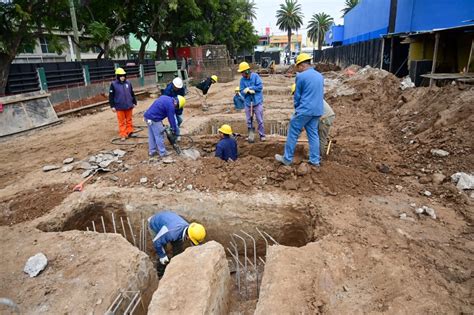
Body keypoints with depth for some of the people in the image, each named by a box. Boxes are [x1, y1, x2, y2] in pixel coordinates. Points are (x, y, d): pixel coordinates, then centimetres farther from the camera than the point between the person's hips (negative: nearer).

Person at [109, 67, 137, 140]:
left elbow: (132, 93, 12)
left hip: (129, 106, 3)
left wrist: (134, 102, 14)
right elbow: (111, 96, -4)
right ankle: (123, 135, 11)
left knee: (129, 120, 14)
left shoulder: (128, 83, 3)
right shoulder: (113, 84, -6)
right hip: (119, 107, -3)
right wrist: (112, 106, -6)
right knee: (121, 121, 5)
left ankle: (130, 132, 26)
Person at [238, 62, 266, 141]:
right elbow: (242, 91, -1)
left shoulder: (255, 76, -8)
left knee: (260, 120, 1)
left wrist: (249, 88, -14)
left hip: (257, 102, -4)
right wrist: (250, 91, -20)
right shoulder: (242, 79, 2)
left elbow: (260, 86, -14)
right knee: (249, 121, 11)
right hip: (248, 103, 4)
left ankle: (262, 135, 12)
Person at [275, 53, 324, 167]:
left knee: (293, 134, 3)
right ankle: (315, 160, 14)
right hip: (317, 111, 7)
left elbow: (297, 95, -2)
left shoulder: (301, 76, -9)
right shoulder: (320, 76, 11)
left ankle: (287, 158, 10)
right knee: (313, 134, 11)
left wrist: (297, 108, 14)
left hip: (304, 110, -7)